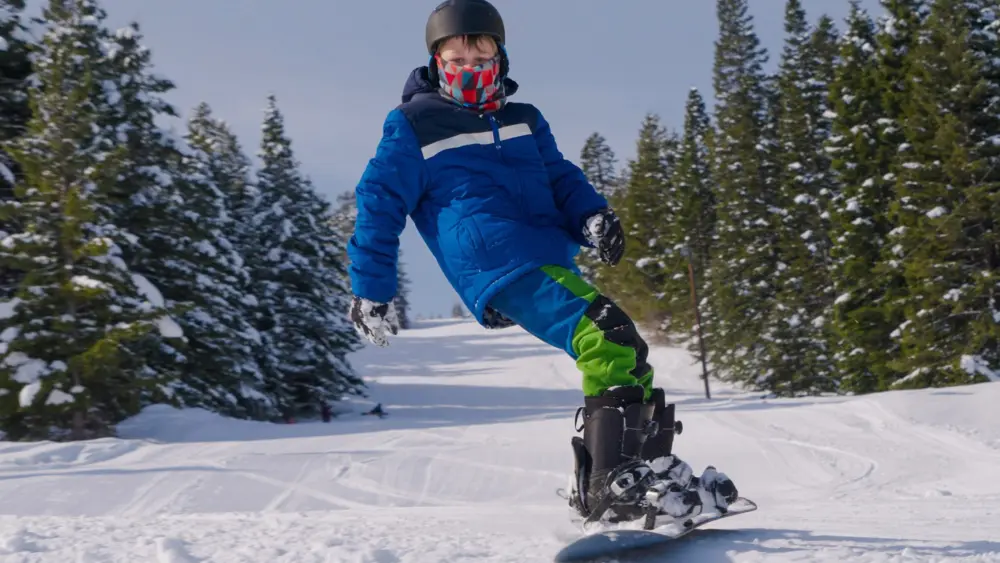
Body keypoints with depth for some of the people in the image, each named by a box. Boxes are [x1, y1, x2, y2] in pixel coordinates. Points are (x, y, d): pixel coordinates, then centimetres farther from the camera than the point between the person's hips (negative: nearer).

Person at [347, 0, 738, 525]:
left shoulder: (525, 122, 26)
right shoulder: (412, 127, 9)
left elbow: (560, 178, 20)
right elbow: (380, 202, 9)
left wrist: (592, 217, -3)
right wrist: (371, 291, 4)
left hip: (551, 260, 8)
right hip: (499, 265, -8)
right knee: (610, 338, -26)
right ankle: (615, 485, -32)